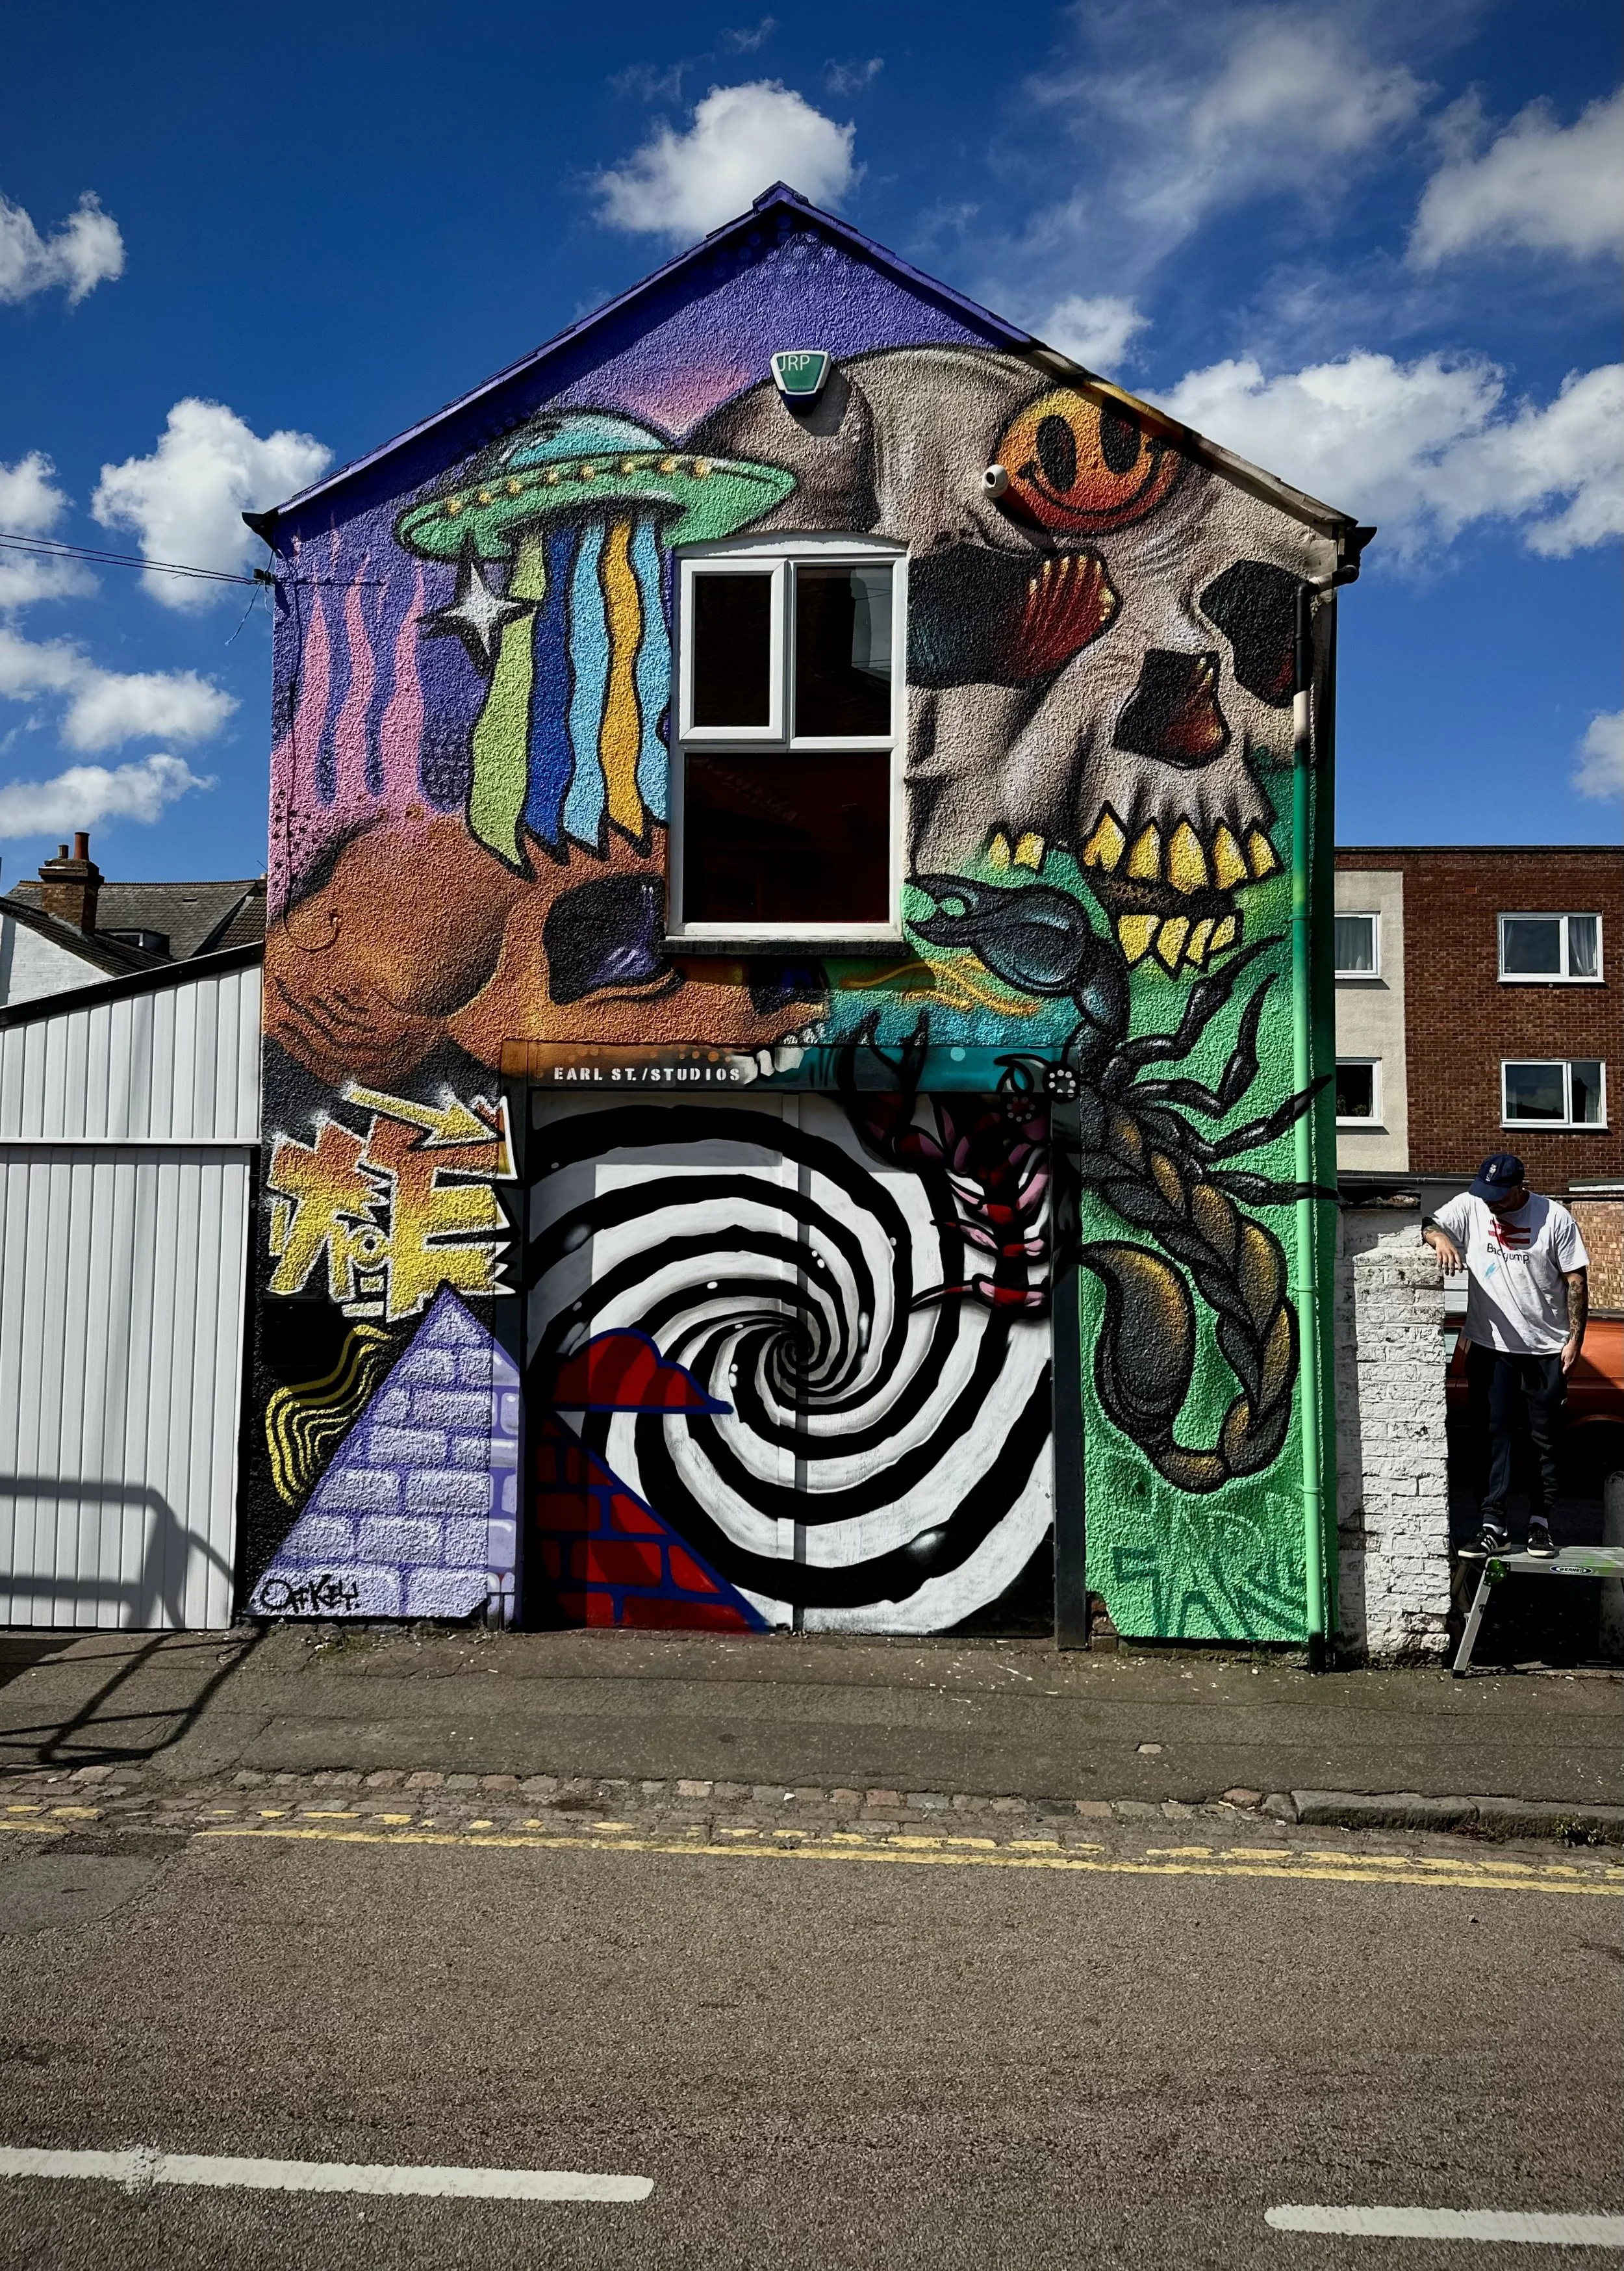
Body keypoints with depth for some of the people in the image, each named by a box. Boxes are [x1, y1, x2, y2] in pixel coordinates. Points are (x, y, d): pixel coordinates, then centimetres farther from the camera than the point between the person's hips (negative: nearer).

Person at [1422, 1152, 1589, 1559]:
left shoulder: (1555, 1218, -7)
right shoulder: (1470, 1207, -2)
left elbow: (1576, 1282, -3)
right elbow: (1428, 1224, -10)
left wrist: (1575, 1339, -6)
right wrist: (1440, 1237, -34)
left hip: (1546, 1349, -1)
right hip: (1490, 1346, 1)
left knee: (1546, 1438, 10)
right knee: (1491, 1435, 0)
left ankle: (1541, 1521, 22)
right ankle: (1493, 1525, 4)